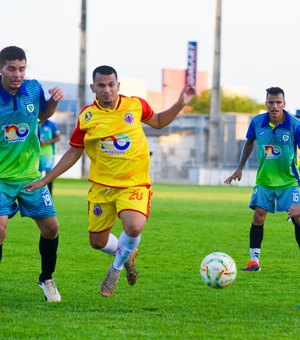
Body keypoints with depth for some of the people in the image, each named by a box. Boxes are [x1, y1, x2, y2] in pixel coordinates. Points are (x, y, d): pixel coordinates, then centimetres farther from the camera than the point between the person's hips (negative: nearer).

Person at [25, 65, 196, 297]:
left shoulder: (135, 105, -3)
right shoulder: (86, 117, -5)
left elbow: (158, 122, 18)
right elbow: (74, 153, 7)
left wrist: (181, 104, 3)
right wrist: (46, 180, 6)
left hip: (135, 184, -2)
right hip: (102, 185, 2)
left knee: (134, 227, -27)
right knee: (98, 241, 8)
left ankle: (116, 269, 3)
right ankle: (127, 255, 43)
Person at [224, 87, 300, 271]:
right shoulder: (257, 122, -7)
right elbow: (250, 142, 13)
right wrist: (240, 168, 12)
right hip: (264, 180, 2)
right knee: (258, 216, -4)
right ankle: (254, 260, 5)